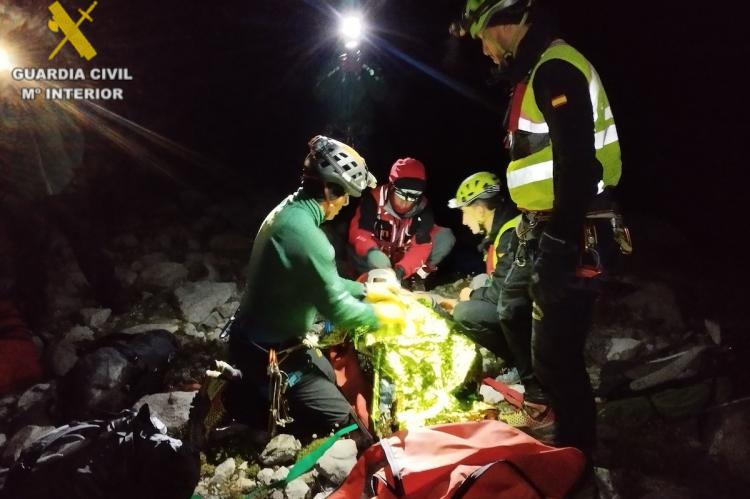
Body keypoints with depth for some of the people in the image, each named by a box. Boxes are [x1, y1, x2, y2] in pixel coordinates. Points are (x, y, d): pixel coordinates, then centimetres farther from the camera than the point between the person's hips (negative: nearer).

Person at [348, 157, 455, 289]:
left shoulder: (423, 208, -18)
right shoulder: (375, 199, -23)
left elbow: (421, 246, -25)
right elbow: (358, 232, -27)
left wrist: (401, 269, -42)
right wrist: (371, 251, -49)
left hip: (406, 258, 2)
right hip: (380, 255, -2)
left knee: (446, 237, -17)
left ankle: (416, 277, -7)